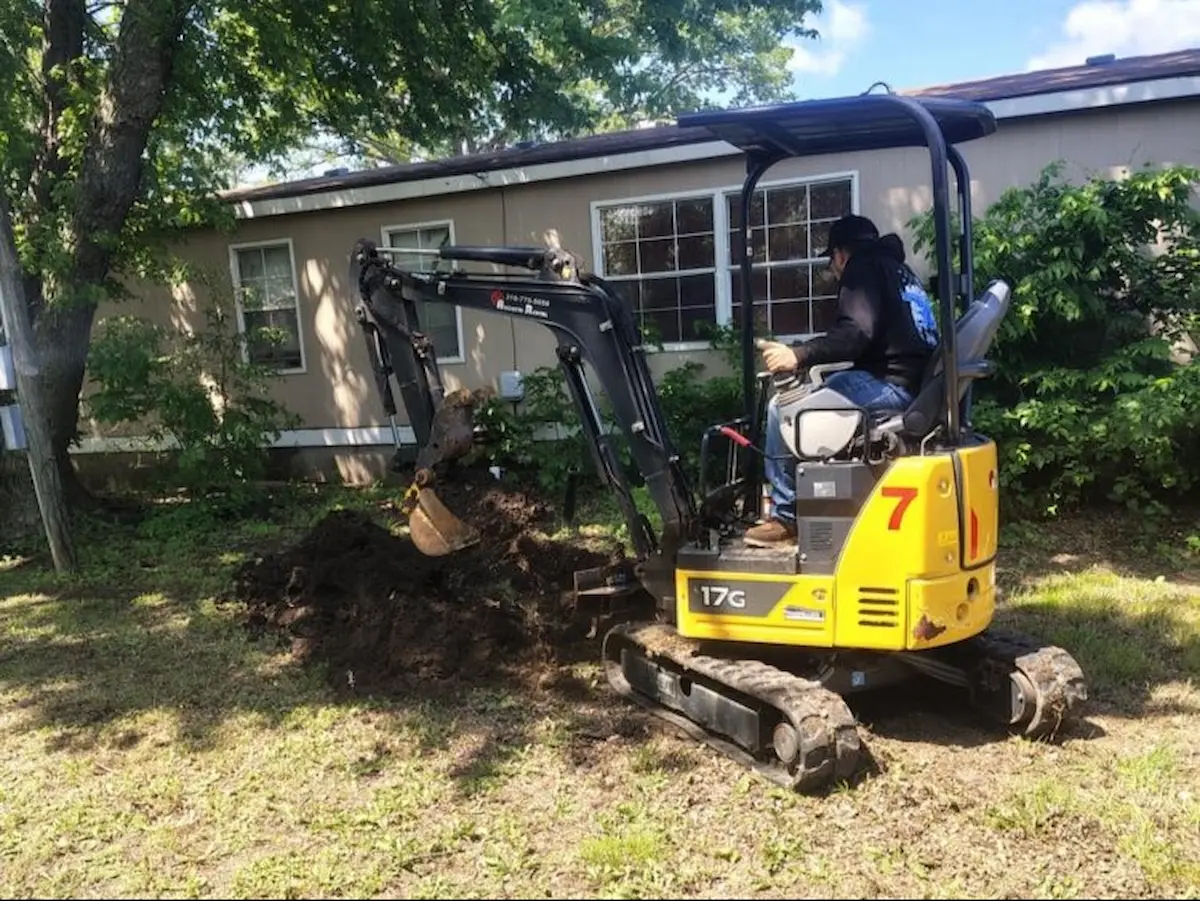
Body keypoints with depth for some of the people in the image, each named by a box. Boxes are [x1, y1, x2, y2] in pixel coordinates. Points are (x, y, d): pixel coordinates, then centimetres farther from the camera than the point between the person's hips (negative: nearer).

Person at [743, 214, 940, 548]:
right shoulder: (896, 269, 28)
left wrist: (798, 355, -24)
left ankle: (784, 516, -7)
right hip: (911, 382, 11)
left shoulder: (863, 267, -1)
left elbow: (856, 333, -19)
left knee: (783, 409, -14)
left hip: (892, 383, -11)